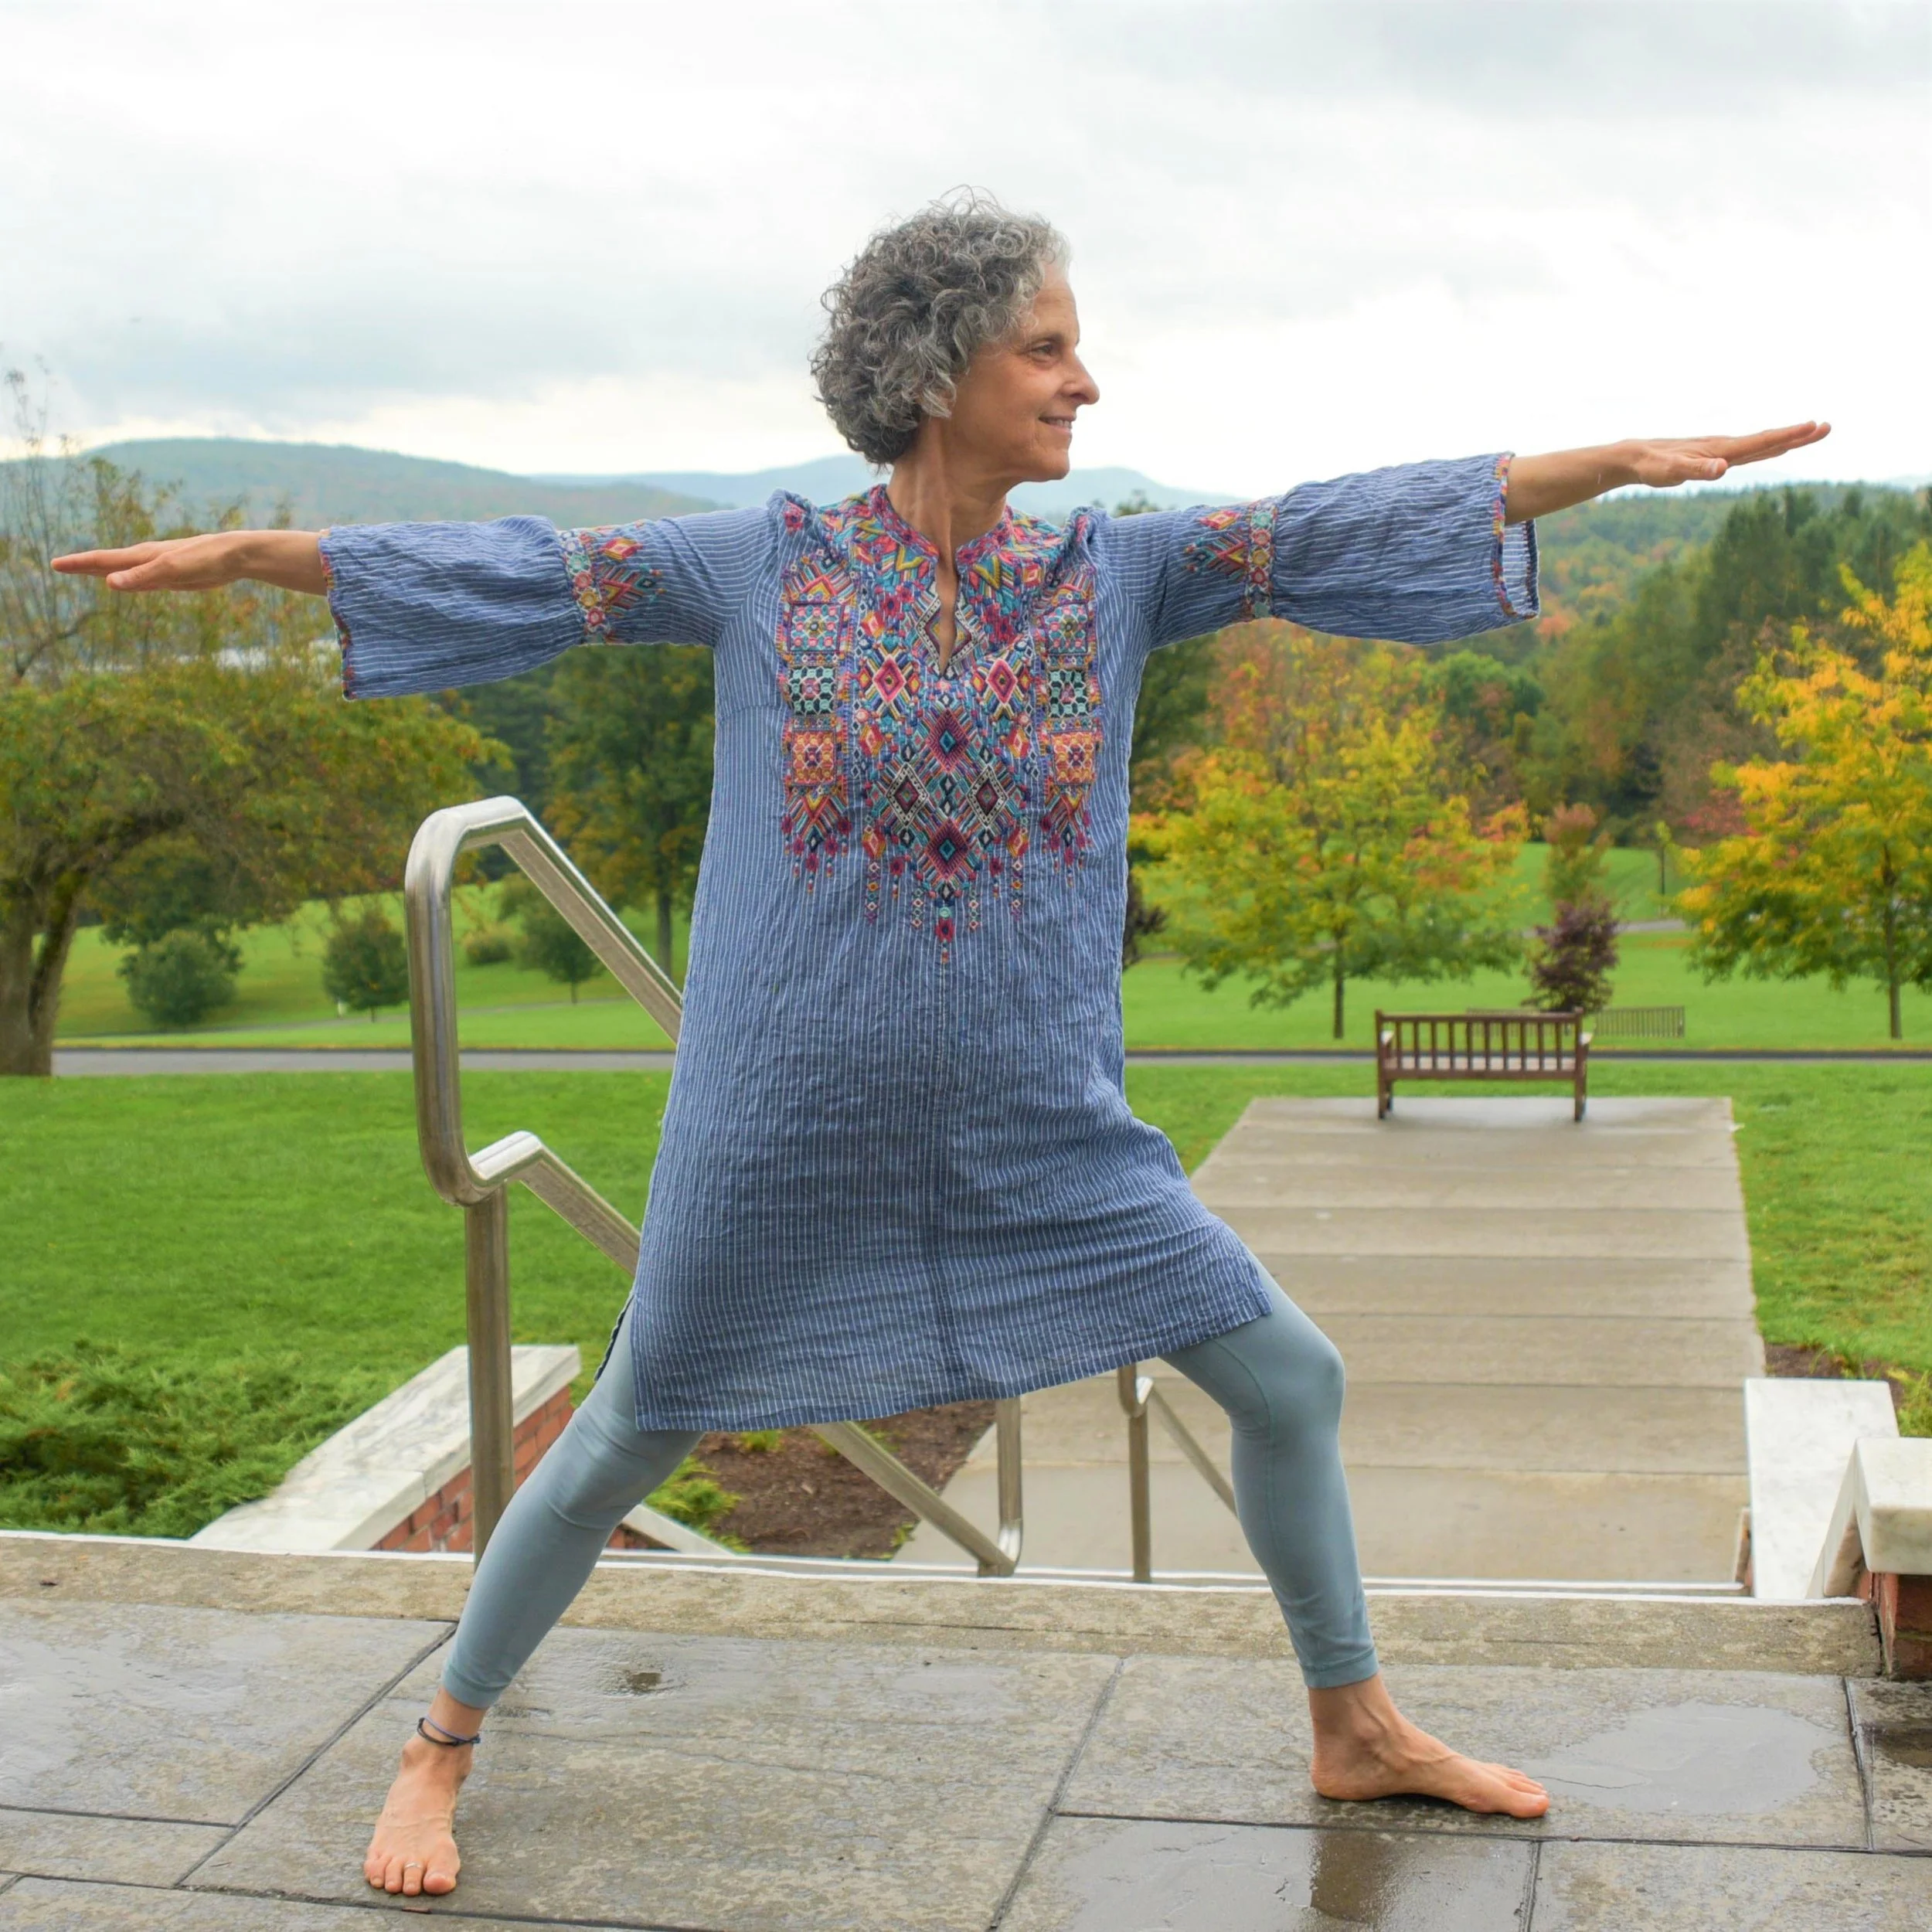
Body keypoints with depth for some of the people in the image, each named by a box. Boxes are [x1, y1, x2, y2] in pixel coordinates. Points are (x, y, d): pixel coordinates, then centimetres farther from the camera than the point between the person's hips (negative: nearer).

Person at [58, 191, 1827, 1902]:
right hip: (785, 1139, -3)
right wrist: (252, 552, -10)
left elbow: (1330, 531, -5)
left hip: (1045, 1138, 3)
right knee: (623, 1448, 11)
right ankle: (440, 1747, 34)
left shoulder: (1114, 572, 1)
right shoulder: (767, 563, -5)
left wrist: (1623, 460, -11)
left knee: (1291, 1381, 6)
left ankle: (1356, 1730, 29)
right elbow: (531, 574, -6)